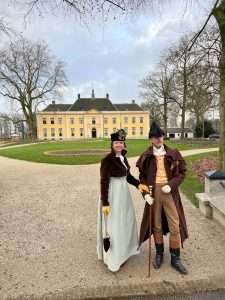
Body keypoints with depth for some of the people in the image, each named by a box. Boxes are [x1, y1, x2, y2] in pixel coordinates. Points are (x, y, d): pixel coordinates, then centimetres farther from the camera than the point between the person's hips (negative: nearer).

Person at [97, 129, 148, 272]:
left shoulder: (123, 158, 5)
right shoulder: (107, 160, -19)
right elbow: (104, 182, -18)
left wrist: (138, 184, -3)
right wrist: (105, 203, -18)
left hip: (124, 193, 9)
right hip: (112, 195, -9)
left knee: (126, 221, 22)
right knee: (113, 225, 4)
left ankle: (123, 250, 46)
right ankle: (113, 258, 22)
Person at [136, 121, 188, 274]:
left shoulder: (173, 154, -1)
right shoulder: (146, 156, 0)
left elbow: (182, 172, 0)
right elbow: (142, 176, 6)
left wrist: (171, 185, -14)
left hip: (169, 192, 0)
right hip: (153, 191, 1)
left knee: (175, 225, 4)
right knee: (156, 225, 13)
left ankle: (175, 258, 23)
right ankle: (159, 253, 33)